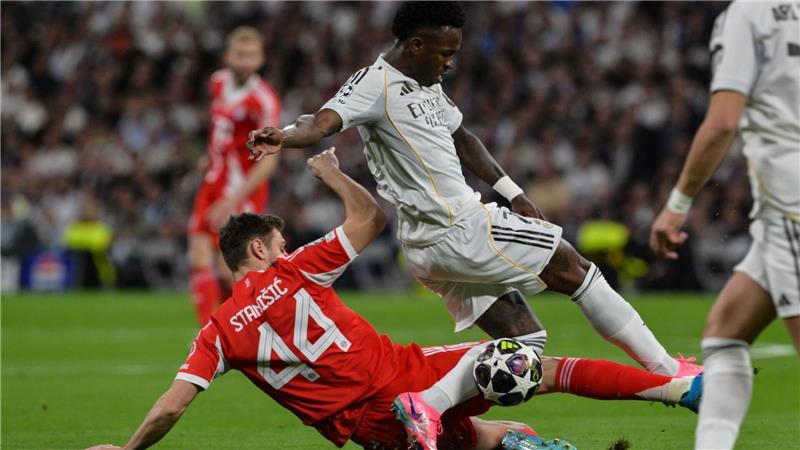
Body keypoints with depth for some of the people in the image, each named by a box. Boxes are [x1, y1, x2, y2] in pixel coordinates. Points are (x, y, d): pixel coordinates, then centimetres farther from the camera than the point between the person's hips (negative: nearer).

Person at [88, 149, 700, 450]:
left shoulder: (219, 332, 7)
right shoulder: (294, 273, 3)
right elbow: (371, 218, 12)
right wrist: (333, 172, 28)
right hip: (408, 373, -3)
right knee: (540, 369, -1)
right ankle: (681, 387, -7)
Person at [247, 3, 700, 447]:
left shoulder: (428, 85, 15)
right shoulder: (375, 84, -14)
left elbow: (461, 139, 27)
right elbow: (323, 123, -28)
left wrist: (512, 193, 26)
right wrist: (283, 137, -50)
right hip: (460, 230, -10)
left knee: (524, 336, 9)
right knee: (572, 267, 0)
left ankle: (428, 403, -6)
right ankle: (666, 370, 9)